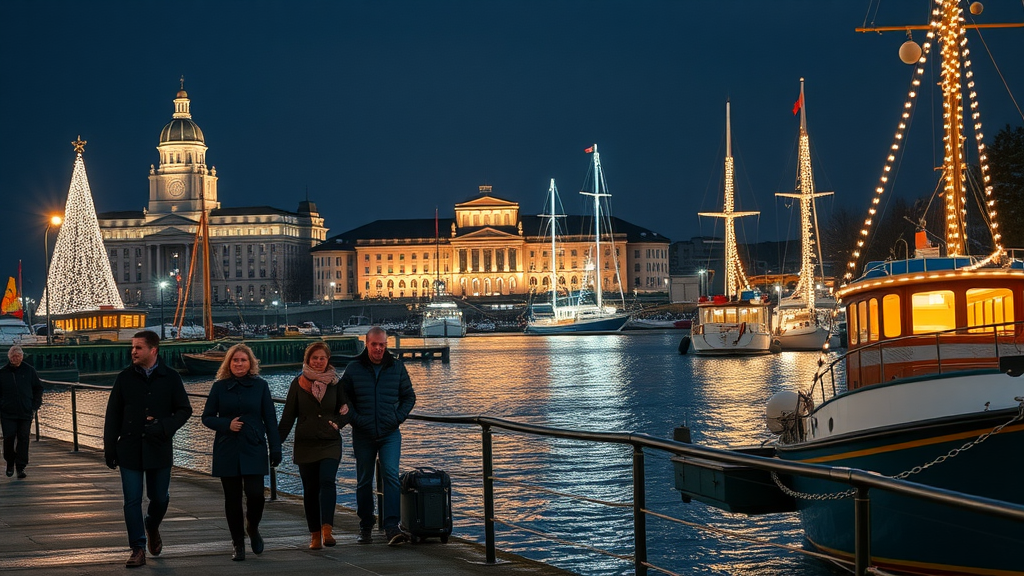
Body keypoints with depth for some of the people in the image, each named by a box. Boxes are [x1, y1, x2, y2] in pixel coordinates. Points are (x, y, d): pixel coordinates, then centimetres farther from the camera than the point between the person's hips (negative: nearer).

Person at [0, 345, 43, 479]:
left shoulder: (29, 370, 5)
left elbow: (38, 388, 13)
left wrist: (35, 406, 4)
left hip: (26, 412, 0)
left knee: (23, 439, -3)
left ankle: (21, 467, 2)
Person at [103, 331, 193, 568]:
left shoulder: (170, 378, -1)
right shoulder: (125, 378, 0)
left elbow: (184, 410, 2)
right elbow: (112, 416, 3)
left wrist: (163, 426, -14)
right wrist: (109, 449, 0)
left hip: (159, 449, 0)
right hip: (130, 449, 0)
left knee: (160, 498, 10)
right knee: (132, 501, -1)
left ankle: (152, 527, 41)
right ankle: (138, 549, 7)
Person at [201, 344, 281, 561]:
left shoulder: (260, 386, 3)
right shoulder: (219, 387, 3)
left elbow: (270, 419, 4)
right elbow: (207, 417, 6)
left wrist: (275, 449, 0)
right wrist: (227, 424, -13)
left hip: (254, 450, -1)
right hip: (227, 451, 1)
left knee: (255, 494, -11)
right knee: (232, 498, 4)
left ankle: (252, 527, 19)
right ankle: (237, 543, 17)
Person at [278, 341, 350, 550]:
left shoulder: (335, 382, 4)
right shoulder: (298, 383, 4)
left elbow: (346, 411, 11)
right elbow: (288, 416, 5)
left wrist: (337, 423, -8)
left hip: (330, 443, -1)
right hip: (305, 444, 1)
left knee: (327, 481, -19)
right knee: (310, 489, 4)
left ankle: (327, 529, -27)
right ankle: (315, 535, 11)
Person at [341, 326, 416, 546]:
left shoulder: (397, 367, 4)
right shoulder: (354, 369, 1)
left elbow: (409, 396, 12)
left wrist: (398, 417, -2)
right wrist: (355, 419, -6)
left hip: (390, 434, -1)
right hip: (363, 435, 1)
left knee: (391, 474, -16)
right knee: (364, 482, 8)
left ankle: (391, 527, -20)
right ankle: (365, 527, 20)